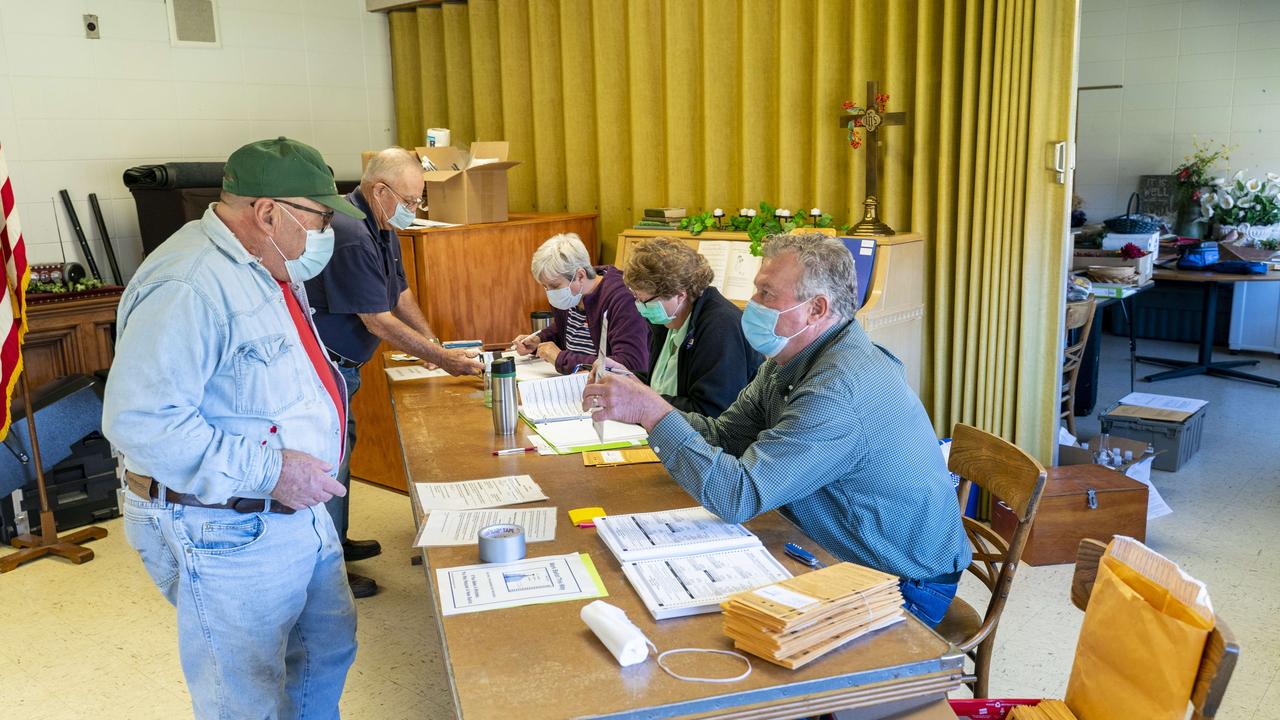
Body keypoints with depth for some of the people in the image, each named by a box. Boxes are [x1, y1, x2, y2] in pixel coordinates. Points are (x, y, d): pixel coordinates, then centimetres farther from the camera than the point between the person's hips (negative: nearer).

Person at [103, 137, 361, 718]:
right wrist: (268, 469, -28)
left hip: (297, 509, 10)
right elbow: (140, 420, -32)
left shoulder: (269, 268, 8)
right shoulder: (188, 287, -25)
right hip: (227, 535, -9)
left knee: (329, 645, 24)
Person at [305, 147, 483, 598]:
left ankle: (336, 542, 37)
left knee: (339, 454, 21)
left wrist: (436, 346, 3)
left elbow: (401, 296, 14)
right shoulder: (351, 236, -26)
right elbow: (380, 323, -24)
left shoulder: (382, 229, 7)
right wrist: (442, 359, -18)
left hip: (338, 365, 11)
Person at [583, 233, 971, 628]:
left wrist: (653, 411, -32)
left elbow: (739, 495, -33)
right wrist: (640, 398, -9)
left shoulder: (838, 391, -31)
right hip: (840, 558, 8)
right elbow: (724, 436, 3)